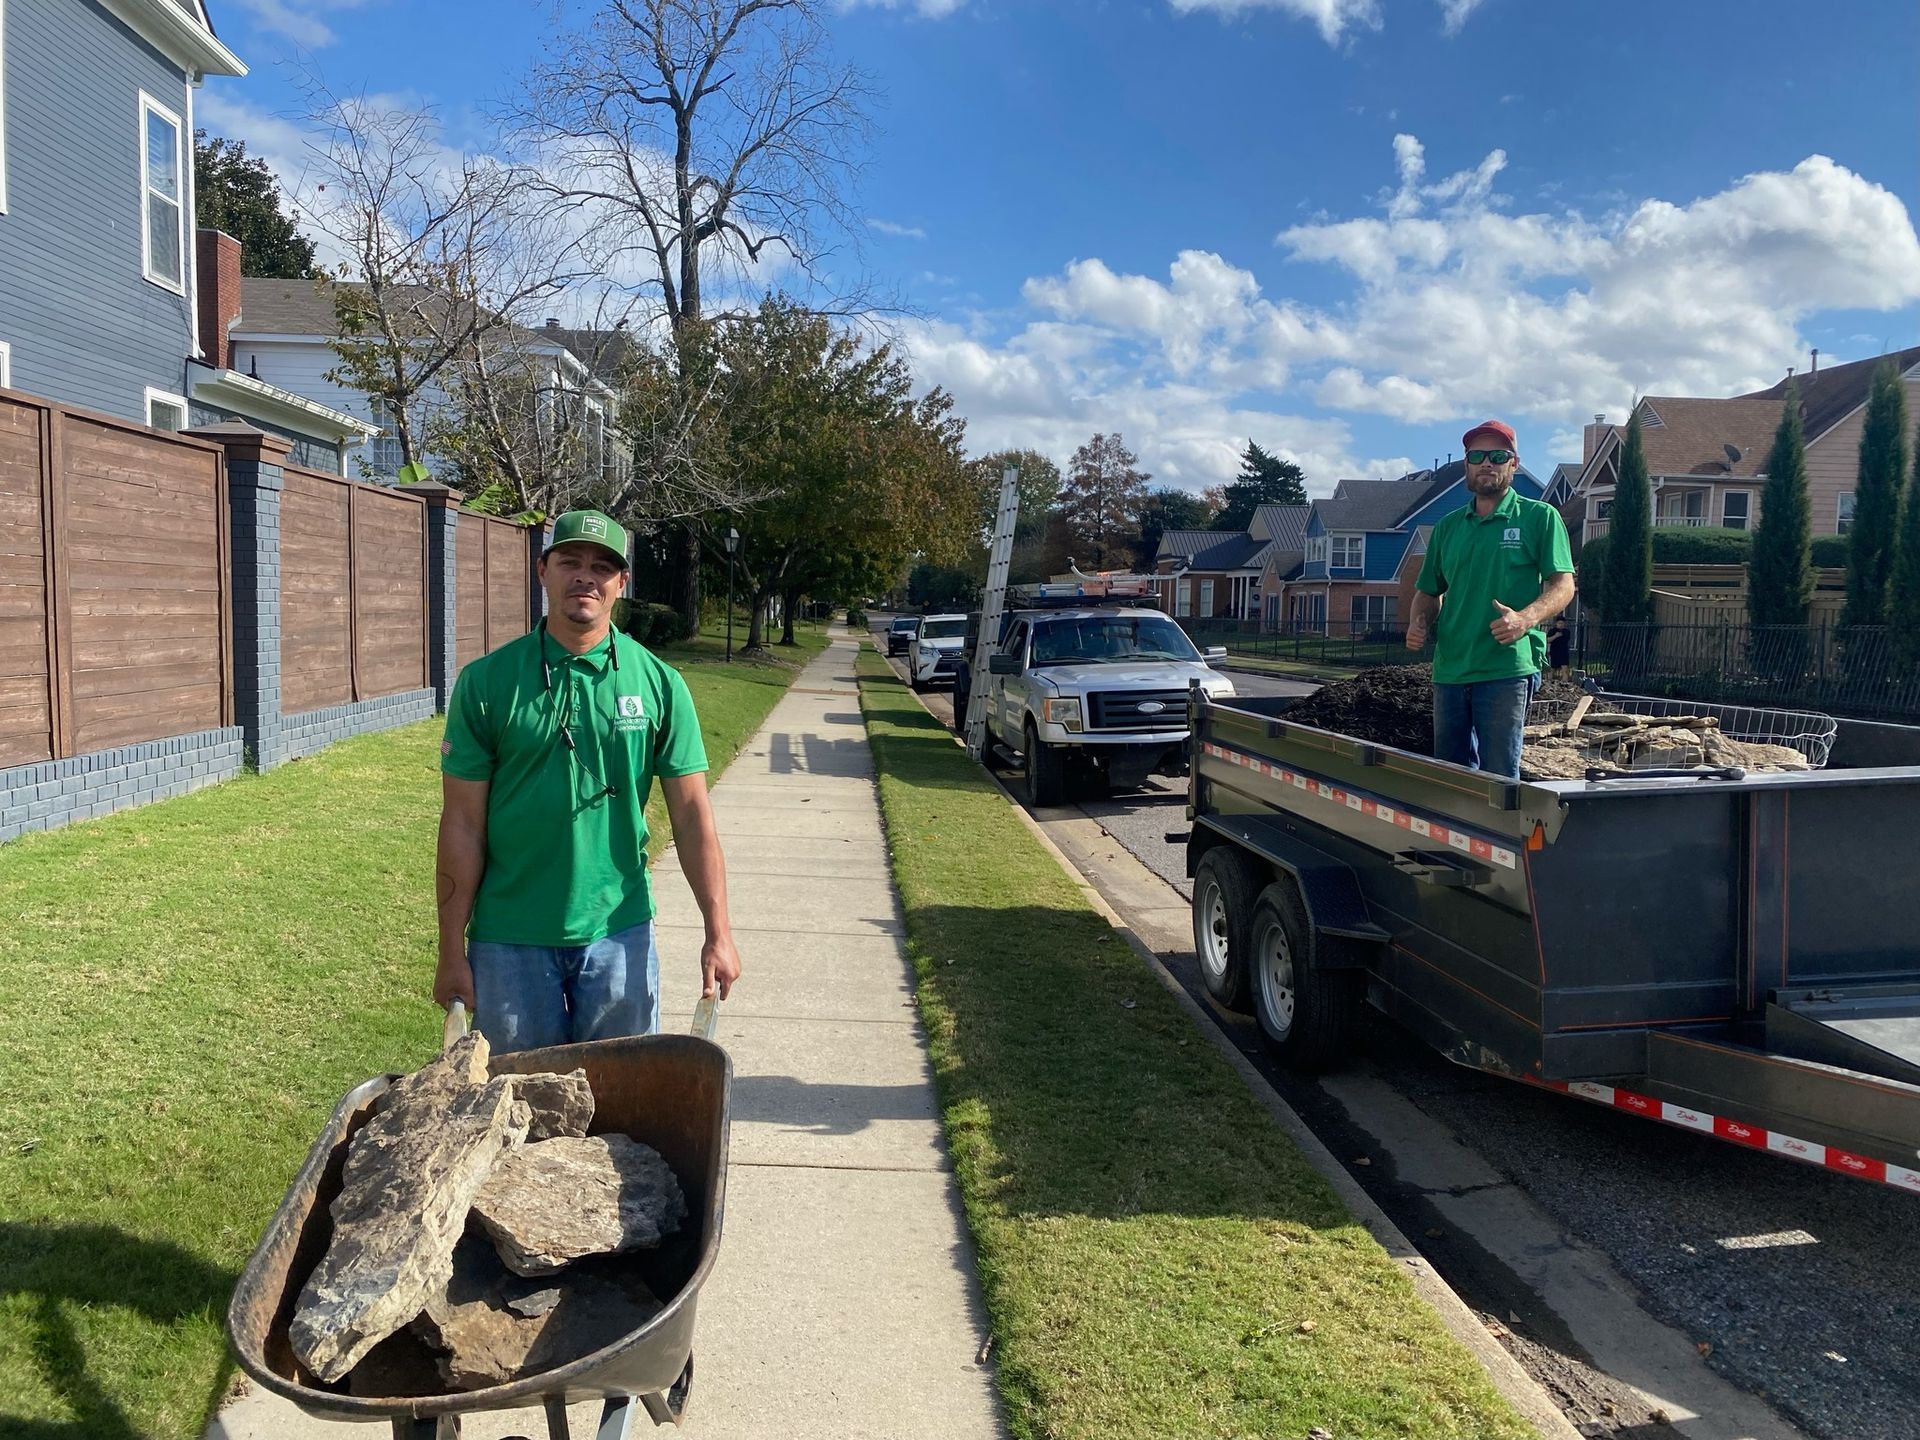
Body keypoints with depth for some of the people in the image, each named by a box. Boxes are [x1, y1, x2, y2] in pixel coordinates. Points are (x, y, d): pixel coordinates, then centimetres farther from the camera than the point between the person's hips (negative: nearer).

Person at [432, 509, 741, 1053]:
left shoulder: (659, 683, -2)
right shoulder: (487, 681, -4)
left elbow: (691, 815, -1)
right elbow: (463, 825, -3)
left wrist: (718, 933, -6)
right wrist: (452, 952, -4)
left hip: (619, 934, 1)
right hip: (509, 940, 0)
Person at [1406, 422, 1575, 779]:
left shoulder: (1539, 517, 4)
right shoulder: (1448, 526, 18)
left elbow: (1563, 585, -3)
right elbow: (1428, 591, 23)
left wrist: (1525, 618, -22)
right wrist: (1418, 622, 1)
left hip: (1507, 668, -5)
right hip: (1449, 668, 5)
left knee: (1499, 776, -4)